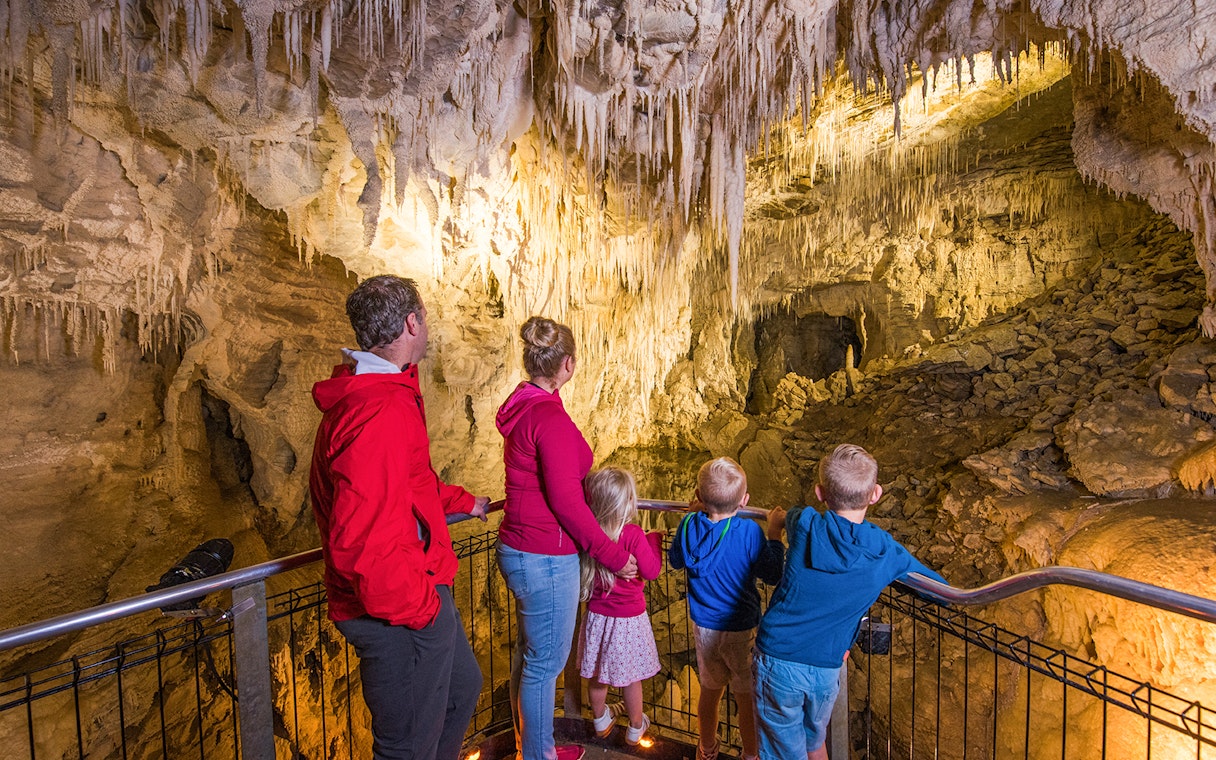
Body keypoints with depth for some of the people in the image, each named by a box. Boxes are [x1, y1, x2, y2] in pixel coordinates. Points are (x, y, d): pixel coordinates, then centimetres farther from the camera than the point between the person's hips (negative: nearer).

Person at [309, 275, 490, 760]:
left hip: (420, 591, 11)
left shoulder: (367, 393, 9)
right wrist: (417, 607, -22)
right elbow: (360, 546, -34)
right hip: (401, 618, -11)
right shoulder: (382, 413, -29)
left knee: (462, 687, 30)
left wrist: (463, 502, 29)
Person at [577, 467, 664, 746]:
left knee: (597, 676, 23)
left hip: (597, 616, 4)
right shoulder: (634, 535, -26)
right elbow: (652, 571, -20)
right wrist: (654, 540, -8)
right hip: (629, 620, -4)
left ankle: (601, 721, 45)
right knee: (631, 679, 18)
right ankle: (635, 728, 38)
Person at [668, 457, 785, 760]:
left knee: (710, 689, 24)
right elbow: (773, 576, -13)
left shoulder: (689, 525, -13)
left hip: (703, 627, 4)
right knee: (748, 697, 17)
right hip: (742, 631, -4)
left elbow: (675, 561, 6)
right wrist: (774, 533, -4)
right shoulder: (750, 532, -24)